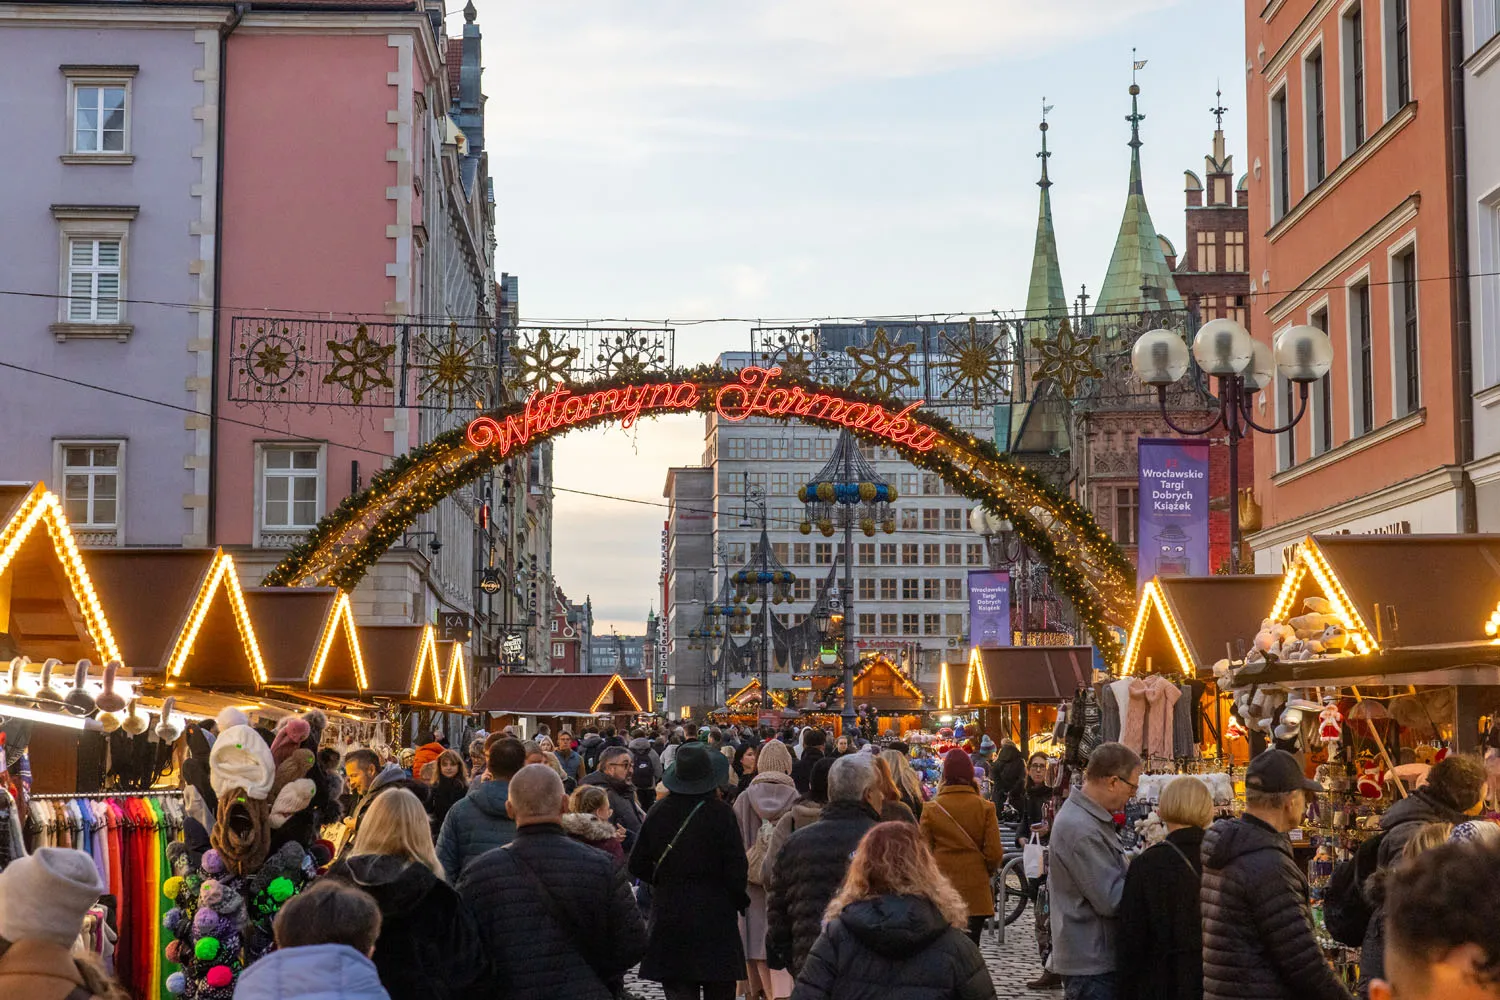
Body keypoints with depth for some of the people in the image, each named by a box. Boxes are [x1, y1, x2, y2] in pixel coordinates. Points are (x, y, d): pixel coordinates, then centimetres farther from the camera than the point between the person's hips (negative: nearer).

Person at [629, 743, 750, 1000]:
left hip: (668, 915, 3)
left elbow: (638, 865, 6)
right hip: (715, 916, -2)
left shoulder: (658, 813, -1)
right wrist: (741, 901, 7)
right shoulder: (720, 813, -10)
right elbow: (736, 869, -10)